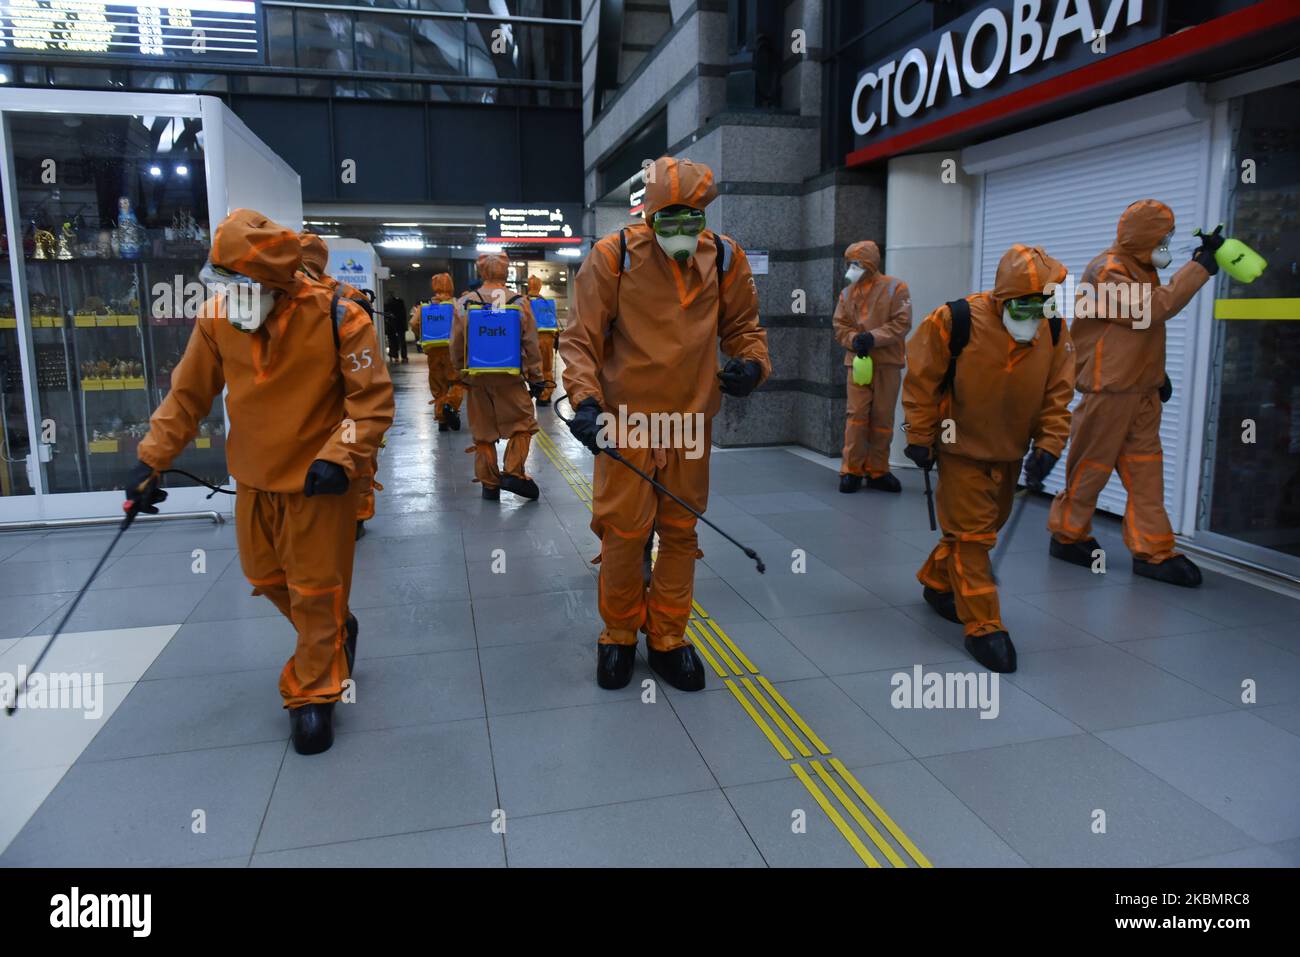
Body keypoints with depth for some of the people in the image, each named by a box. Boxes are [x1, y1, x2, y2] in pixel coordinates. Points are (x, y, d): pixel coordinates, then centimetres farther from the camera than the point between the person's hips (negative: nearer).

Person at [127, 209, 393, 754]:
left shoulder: (337, 317, -20)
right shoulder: (216, 318, -7)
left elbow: (373, 397, -15)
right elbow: (187, 396, 4)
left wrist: (341, 458, -25)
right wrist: (152, 460, 2)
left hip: (318, 481, -5)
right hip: (254, 478, 5)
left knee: (316, 589, 5)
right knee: (265, 576, 19)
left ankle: (313, 694, 24)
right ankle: (336, 634, 45)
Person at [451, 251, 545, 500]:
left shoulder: (464, 303, -1)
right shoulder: (519, 302, -4)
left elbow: (456, 346, 4)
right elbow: (531, 346, -2)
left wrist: (462, 372, 19)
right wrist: (536, 379, 6)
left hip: (476, 377, 2)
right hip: (510, 377, -2)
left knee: (482, 432, 10)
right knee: (523, 424, 12)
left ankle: (489, 483, 15)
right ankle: (513, 473, 1)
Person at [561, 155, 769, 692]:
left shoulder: (725, 259, 2)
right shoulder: (613, 257, -8)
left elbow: (742, 324, 15)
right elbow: (581, 337, -7)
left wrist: (751, 362, -7)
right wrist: (584, 399, -21)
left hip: (691, 421, 3)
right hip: (625, 420, -3)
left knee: (680, 531, 10)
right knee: (623, 530, 0)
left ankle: (667, 638, 27)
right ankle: (619, 633, 24)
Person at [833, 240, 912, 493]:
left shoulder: (895, 288, 0)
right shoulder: (848, 292, 11)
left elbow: (901, 323, -7)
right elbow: (839, 325, 6)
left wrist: (873, 337, -19)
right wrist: (854, 340, -14)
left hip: (888, 363, -1)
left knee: (883, 418, 4)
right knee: (857, 415, -6)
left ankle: (877, 471, 14)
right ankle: (852, 470, 1)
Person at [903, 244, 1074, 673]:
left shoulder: (1054, 331, -7)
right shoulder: (956, 322, -22)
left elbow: (1056, 395, 1)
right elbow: (921, 380, -14)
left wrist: (1048, 446, -7)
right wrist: (920, 438, -10)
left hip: (1011, 452, 6)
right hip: (962, 448, -6)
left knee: (986, 526, 19)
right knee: (971, 533, -4)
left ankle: (937, 582, 42)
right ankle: (983, 628, 6)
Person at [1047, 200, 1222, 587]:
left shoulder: (1140, 269, 14)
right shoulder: (1107, 272, -15)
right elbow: (1154, 308, -28)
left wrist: (1158, 374, 21)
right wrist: (1200, 266, -24)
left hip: (1141, 389, 9)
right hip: (1109, 389, -9)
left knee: (1146, 467, 5)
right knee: (1092, 465, 1)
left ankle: (1152, 551, 8)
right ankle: (1066, 535, 18)